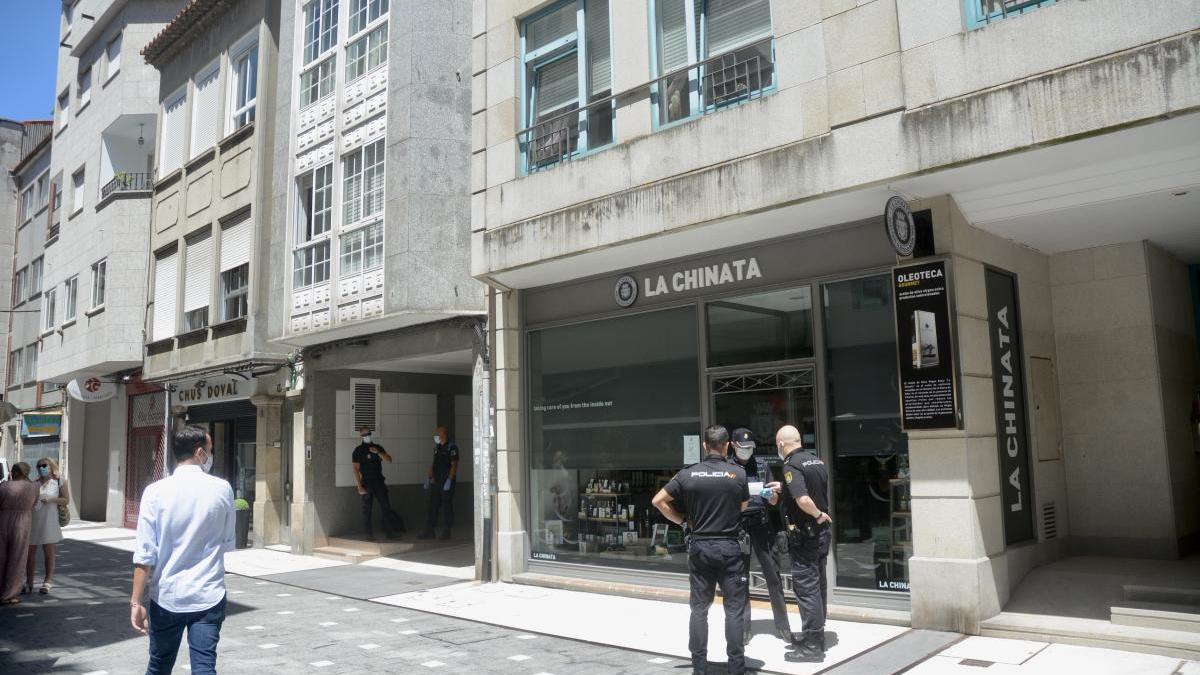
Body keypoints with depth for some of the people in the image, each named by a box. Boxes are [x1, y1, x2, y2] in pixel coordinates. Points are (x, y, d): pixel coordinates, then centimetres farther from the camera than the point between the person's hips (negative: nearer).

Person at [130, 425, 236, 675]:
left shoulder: (156, 491, -8)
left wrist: (137, 601, -5)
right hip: (209, 597, -1)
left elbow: (144, 554, -10)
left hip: (166, 597, 1)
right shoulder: (223, 489, -5)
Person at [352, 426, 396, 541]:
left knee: (386, 506, 2)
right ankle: (370, 534, 5)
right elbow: (356, 469, -7)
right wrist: (360, 487, -14)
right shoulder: (358, 450, -2)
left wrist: (378, 452, -12)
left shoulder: (378, 447, 10)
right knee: (367, 509, -1)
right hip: (367, 483, -4)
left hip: (379, 481, 4)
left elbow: (389, 460, 4)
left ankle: (389, 532, 8)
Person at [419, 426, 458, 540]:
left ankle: (446, 532, 6)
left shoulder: (451, 447, -9)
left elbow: (454, 465, -14)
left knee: (447, 507, -1)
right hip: (436, 482, 8)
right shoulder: (437, 447, 15)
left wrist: (449, 480, -20)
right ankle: (429, 532, 11)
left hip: (446, 482, -8)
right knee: (433, 506, 7)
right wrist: (429, 477, 14)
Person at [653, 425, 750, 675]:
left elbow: (658, 501, 0)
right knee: (734, 609, 7)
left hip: (699, 546, 2)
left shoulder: (688, 474, -5)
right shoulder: (738, 473, -7)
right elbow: (743, 507, 7)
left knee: (699, 608, 11)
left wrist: (683, 521, 8)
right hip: (729, 546, -1)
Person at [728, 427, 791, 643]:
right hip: (737, 525, -1)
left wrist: (775, 492, -9)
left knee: (773, 574, 0)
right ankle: (743, 628, 13)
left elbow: (773, 502, 13)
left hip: (761, 523, 2)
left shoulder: (761, 465, 9)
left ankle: (783, 627, 9)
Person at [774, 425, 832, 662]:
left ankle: (812, 646, 2)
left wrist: (818, 515, -13)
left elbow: (803, 500, -30)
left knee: (806, 588, -3)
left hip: (804, 535, -9)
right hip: (821, 532, 9)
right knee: (818, 585, 15)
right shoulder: (818, 461, 9)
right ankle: (816, 636, 26)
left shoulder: (791, 466, -17)